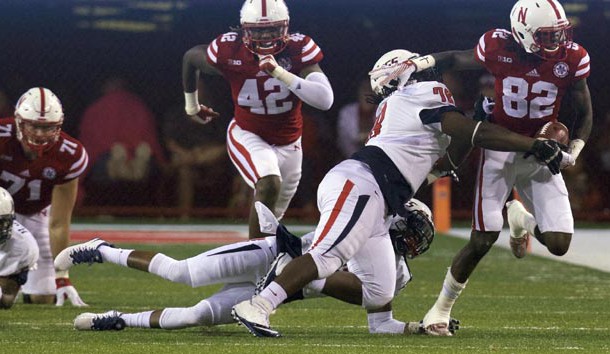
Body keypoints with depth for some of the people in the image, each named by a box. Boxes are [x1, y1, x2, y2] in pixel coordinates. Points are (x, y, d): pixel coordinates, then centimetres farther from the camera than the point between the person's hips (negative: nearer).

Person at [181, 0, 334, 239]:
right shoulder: (229, 52, -22)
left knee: (273, 213, 20)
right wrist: (191, 106, 14)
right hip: (248, 136, -3)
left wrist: (280, 73, -43)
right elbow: (190, 58, 0)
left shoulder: (298, 50, -22)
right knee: (269, 185, -32)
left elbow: (325, 100, -34)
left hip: (288, 144, 3)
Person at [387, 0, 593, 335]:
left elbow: (584, 113, 3)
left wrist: (573, 151, -12)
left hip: (541, 154, 2)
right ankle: (442, 307, 12)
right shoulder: (499, 48, -15)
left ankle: (521, 218, 29)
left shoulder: (571, 59, -11)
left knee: (558, 244, -7)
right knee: (482, 241, -9)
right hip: (499, 151, -2)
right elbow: (456, 59, 6)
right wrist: (412, 65, -6)